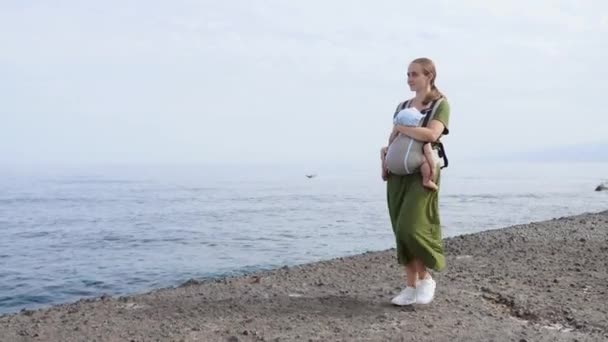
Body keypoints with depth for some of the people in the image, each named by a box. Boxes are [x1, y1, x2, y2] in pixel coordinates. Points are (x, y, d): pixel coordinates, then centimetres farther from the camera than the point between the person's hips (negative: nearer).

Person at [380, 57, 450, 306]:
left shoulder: (441, 104, -1)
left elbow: (431, 135, -20)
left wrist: (400, 127, -10)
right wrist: (385, 151, -2)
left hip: (423, 174, -6)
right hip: (398, 175, 6)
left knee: (411, 229, -17)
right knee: (401, 232, 3)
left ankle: (426, 278, 4)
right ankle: (411, 287, 11)